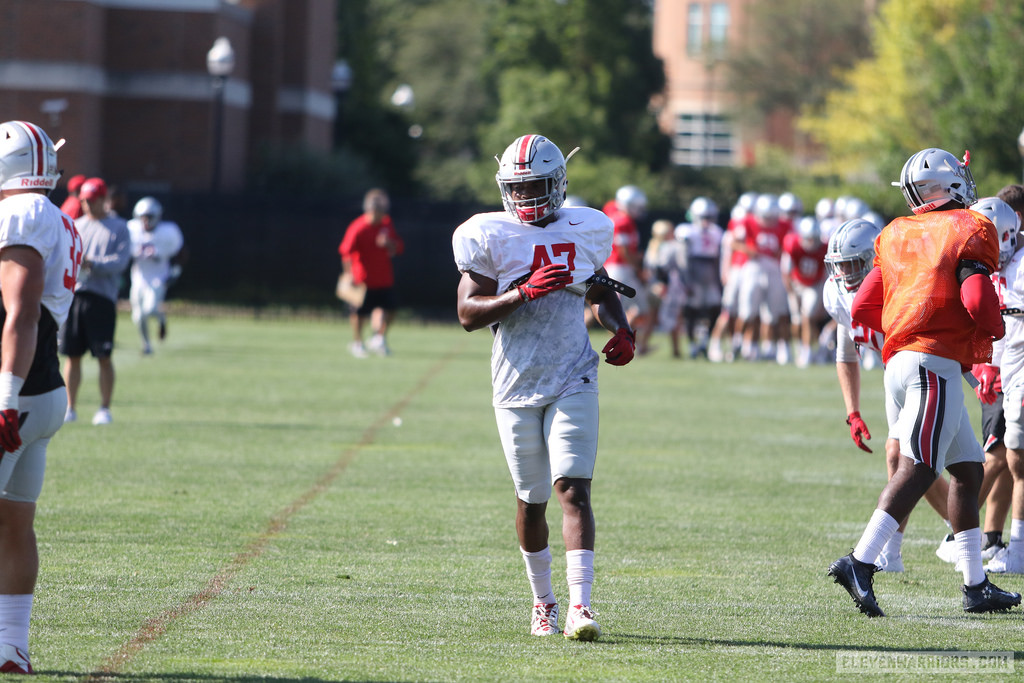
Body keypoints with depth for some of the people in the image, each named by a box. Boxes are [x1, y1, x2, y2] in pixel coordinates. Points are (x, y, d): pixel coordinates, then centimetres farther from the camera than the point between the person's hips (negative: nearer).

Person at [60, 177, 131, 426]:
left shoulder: (118, 228, 5)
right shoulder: (75, 226, 17)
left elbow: (120, 261, -7)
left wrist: (92, 263, -20)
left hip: (102, 296, -4)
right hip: (73, 294, 4)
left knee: (104, 357, -3)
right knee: (72, 355, 4)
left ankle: (105, 409, 4)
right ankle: (70, 408, 11)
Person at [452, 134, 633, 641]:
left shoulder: (584, 231, 6)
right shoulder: (489, 237, -4)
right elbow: (468, 313, -9)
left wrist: (622, 331, 4)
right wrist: (523, 294, -22)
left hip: (573, 381, 0)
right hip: (517, 386, 0)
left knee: (573, 489, -14)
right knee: (531, 500, 9)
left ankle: (580, 606, -21)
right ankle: (543, 602, 28)